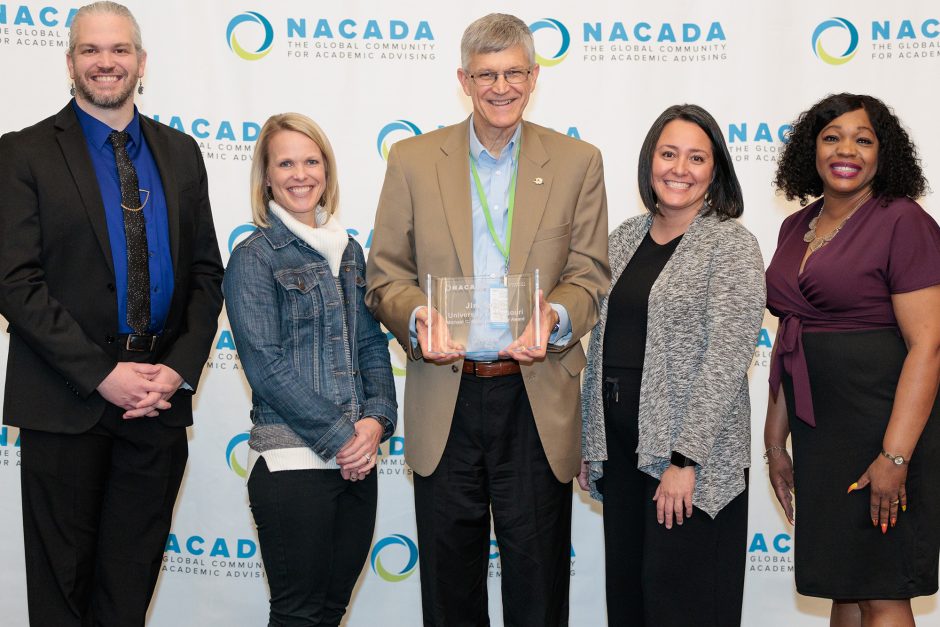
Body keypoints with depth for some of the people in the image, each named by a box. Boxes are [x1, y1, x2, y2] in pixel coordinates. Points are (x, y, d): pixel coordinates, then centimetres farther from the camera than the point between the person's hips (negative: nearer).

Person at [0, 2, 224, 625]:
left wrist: (179, 369, -6)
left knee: (132, 574, 13)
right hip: (65, 400, -3)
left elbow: (207, 273, 8)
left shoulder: (181, 153, 10)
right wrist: (103, 375, -16)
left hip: (161, 394, 3)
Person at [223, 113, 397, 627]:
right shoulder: (254, 257, -5)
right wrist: (339, 437, -14)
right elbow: (266, 364, -12)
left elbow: (372, 345, 13)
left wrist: (376, 420, -5)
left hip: (356, 459, 6)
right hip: (292, 461, -5)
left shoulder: (347, 252, 13)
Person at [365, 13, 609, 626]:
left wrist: (554, 317, -19)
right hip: (445, 399, 1)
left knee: (537, 578, 9)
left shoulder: (577, 162, 4)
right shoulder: (414, 160, 5)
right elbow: (386, 276, 4)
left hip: (537, 401, 0)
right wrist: (415, 318, -18)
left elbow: (590, 276, 2)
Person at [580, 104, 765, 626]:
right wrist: (591, 443, 11)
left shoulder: (732, 245, -8)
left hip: (692, 453, -6)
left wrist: (685, 459, -20)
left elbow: (727, 357, -15)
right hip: (621, 446, 6)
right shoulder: (626, 237, 10)